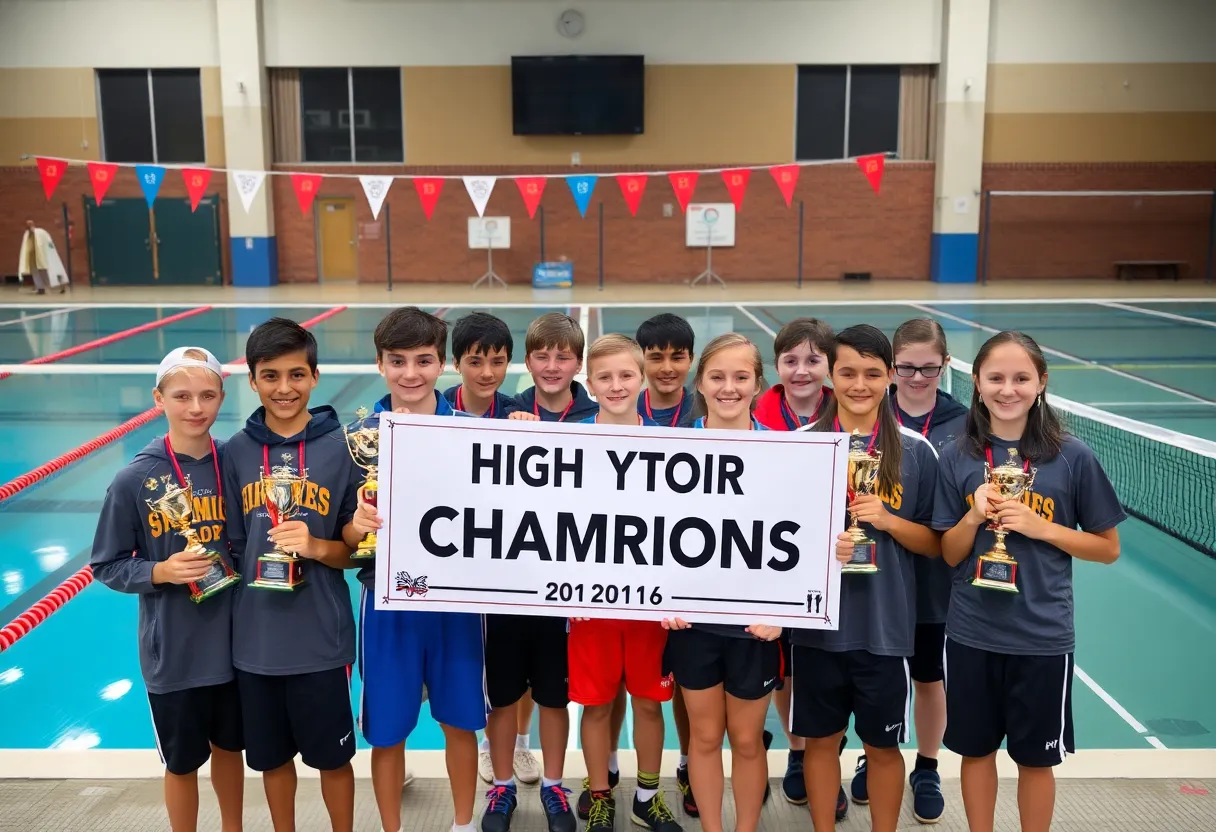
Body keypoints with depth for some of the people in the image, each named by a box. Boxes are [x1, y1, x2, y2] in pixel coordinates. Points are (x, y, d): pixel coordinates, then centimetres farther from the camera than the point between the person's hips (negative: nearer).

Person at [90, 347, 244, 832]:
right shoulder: (134, 480, -12)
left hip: (234, 641, 2)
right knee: (182, 763, 15)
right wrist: (160, 572, -21)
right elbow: (106, 566, -6)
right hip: (172, 651, -2)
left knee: (229, 746, 21)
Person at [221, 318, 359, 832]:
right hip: (254, 639, 2)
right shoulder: (236, 452, -2)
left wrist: (316, 547, -21)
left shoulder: (341, 448, -8)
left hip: (321, 639, -2)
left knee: (332, 758, 13)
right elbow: (232, 548, 6)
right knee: (271, 758, 19)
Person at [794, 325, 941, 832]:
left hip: (886, 627, 0)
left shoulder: (917, 451, -3)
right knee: (821, 739, 14)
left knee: (883, 746, 13)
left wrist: (889, 521, -16)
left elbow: (935, 544, 2)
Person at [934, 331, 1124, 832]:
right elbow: (950, 555, 1)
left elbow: (1108, 548, -2)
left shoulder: (1073, 457, -8)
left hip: (1042, 636, -1)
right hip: (971, 633, 2)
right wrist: (975, 516, -18)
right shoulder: (957, 456, -3)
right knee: (976, 751, 15)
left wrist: (1040, 527, -16)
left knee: (1036, 759, 14)